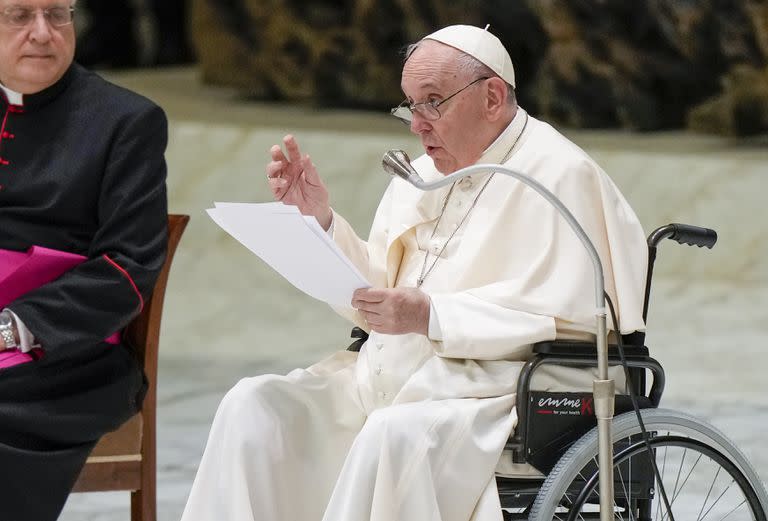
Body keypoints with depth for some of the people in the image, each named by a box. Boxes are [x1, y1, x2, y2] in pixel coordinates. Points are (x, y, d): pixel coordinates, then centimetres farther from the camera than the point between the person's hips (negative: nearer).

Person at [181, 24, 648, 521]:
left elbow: (563, 315, -16)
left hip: (491, 390, -8)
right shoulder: (425, 173, 19)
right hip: (388, 379, 8)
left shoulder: (560, 176, -6)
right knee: (253, 406, -10)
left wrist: (431, 316, -23)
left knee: (394, 434, -36)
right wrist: (320, 219, 5)